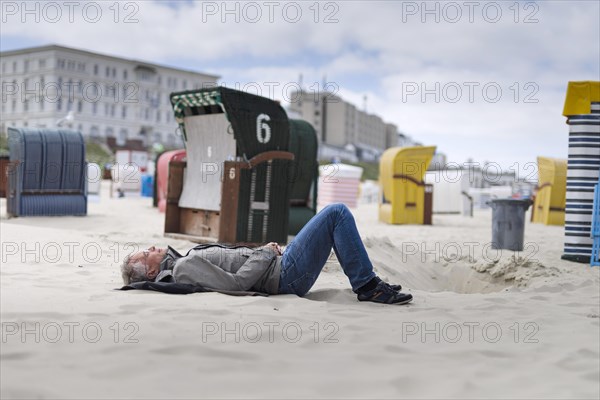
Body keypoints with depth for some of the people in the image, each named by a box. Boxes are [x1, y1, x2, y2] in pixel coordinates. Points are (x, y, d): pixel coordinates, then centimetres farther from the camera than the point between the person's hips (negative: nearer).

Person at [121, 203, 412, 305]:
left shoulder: (181, 264, 14)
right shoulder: (185, 267, -17)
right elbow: (236, 282, -26)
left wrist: (264, 251, 6)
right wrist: (265, 253, -13)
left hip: (278, 267, 10)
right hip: (284, 274, -10)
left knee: (335, 216, 21)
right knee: (337, 213, -11)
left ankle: (367, 283, 20)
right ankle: (369, 287, -5)